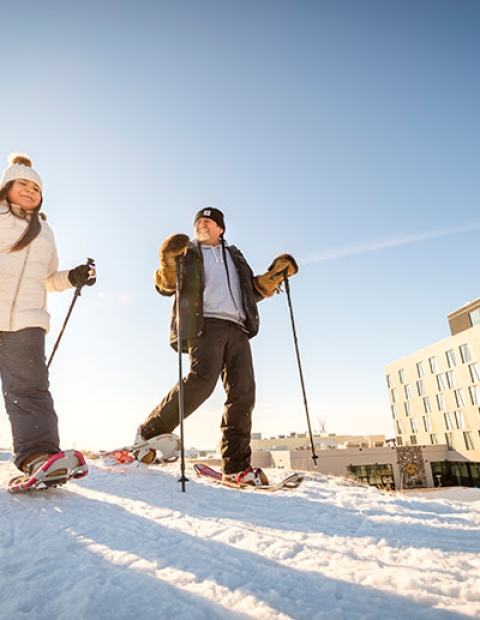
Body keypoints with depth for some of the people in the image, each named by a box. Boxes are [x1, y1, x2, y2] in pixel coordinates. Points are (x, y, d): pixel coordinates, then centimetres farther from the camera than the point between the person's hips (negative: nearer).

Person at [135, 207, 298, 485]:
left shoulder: (235, 256, 32)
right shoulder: (188, 252, 20)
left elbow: (254, 290, 31)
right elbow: (166, 285, 7)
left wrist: (275, 274, 17)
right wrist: (169, 261, -13)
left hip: (236, 329, 4)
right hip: (205, 324, -4)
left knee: (243, 391, -7)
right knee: (202, 379, -25)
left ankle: (237, 465, -1)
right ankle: (149, 433, -9)